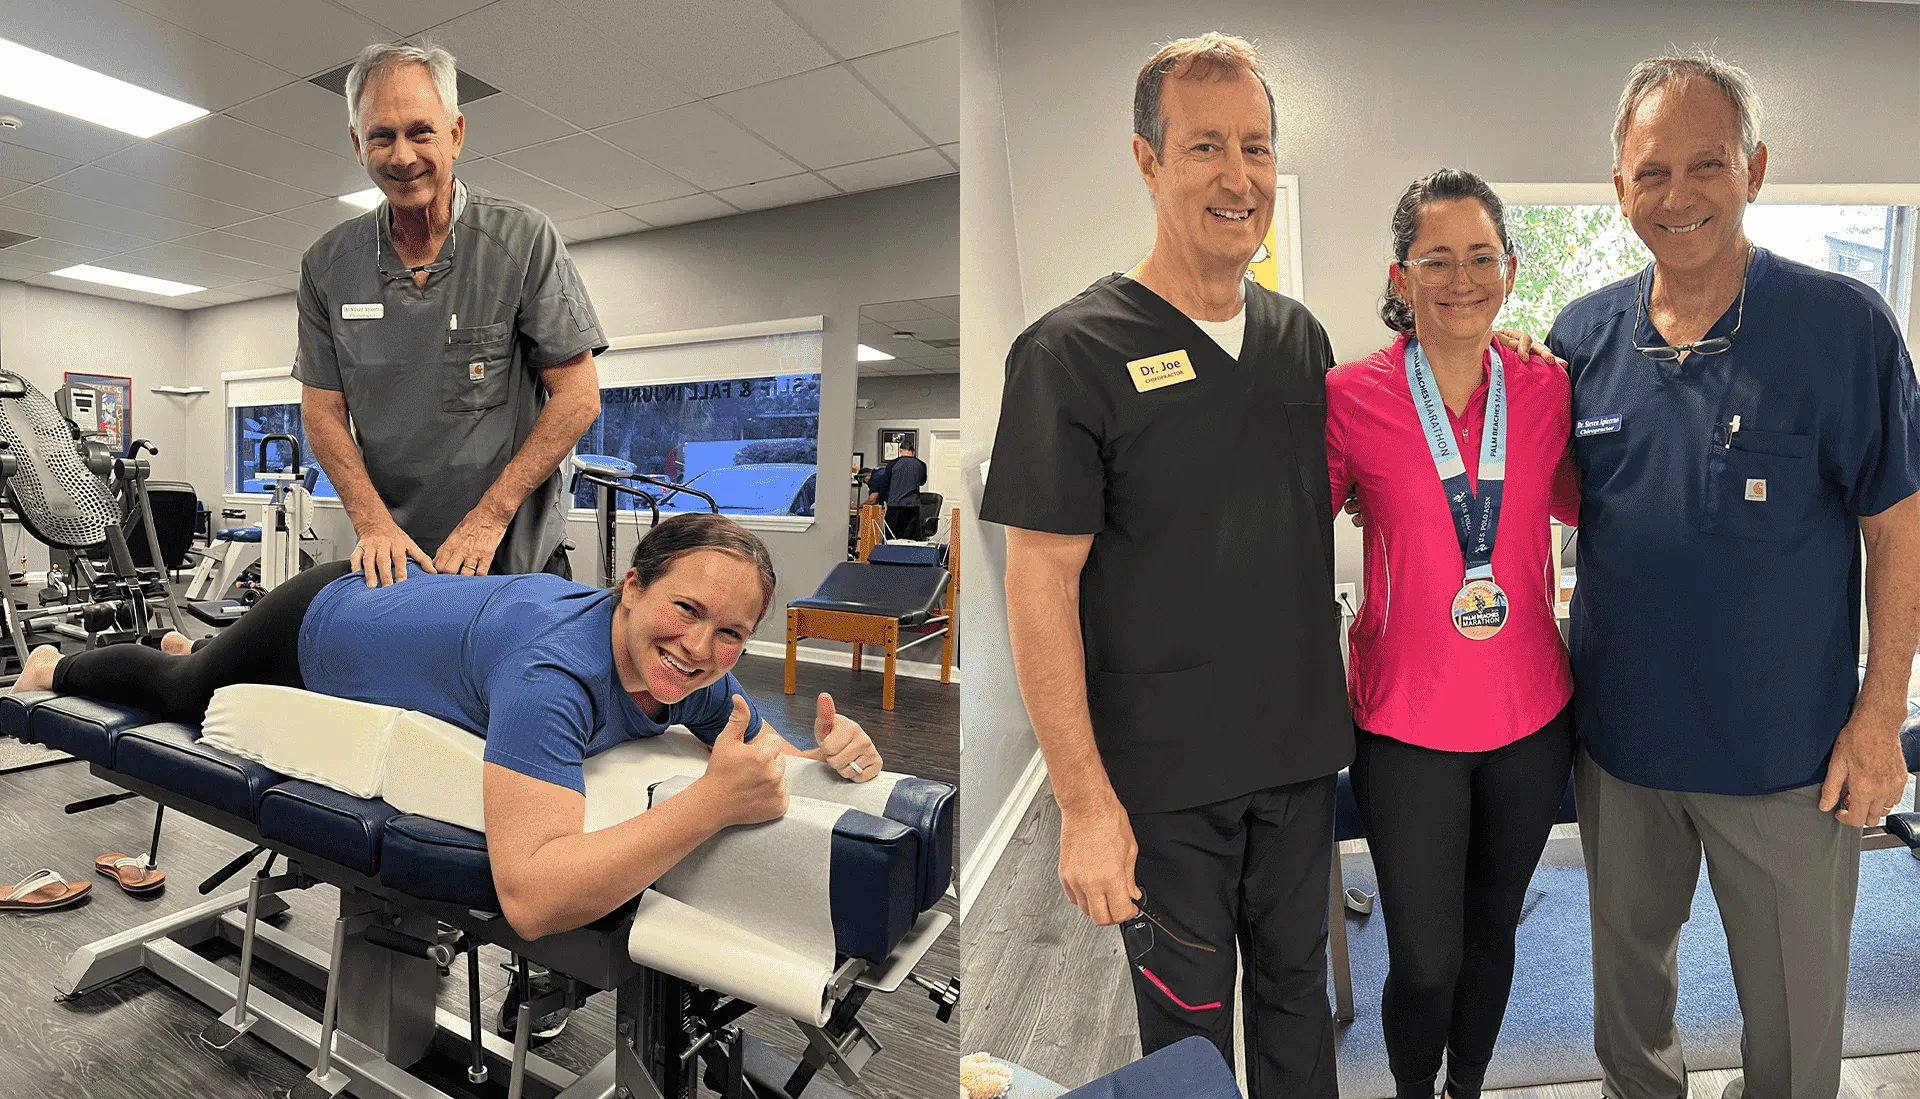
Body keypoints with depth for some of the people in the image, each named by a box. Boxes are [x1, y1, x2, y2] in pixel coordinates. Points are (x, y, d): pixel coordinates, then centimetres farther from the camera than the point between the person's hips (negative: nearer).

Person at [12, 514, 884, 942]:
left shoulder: (696, 676, -27)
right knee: (181, 694, 29)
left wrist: (834, 755, -38)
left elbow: (767, 766, -16)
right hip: (320, 625, -5)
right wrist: (712, 800, -57)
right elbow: (529, 901, -53)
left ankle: (182, 643, 68)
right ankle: (54, 669, 61)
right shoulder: (555, 671, -47)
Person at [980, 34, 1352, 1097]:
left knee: (1297, 986, 25)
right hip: (1164, 777, -5)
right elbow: (1038, 584, -17)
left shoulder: (1300, 334, 5)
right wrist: (1084, 802, -17)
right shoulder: (1072, 352, -14)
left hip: (1303, 752, 6)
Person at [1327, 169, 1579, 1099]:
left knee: (1493, 926, 23)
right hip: (1407, 724, -3)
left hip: (1532, 715, 4)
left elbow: (1576, 504, 16)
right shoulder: (1350, 395, -12)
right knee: (1424, 962, 8)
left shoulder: (1547, 390, -1)